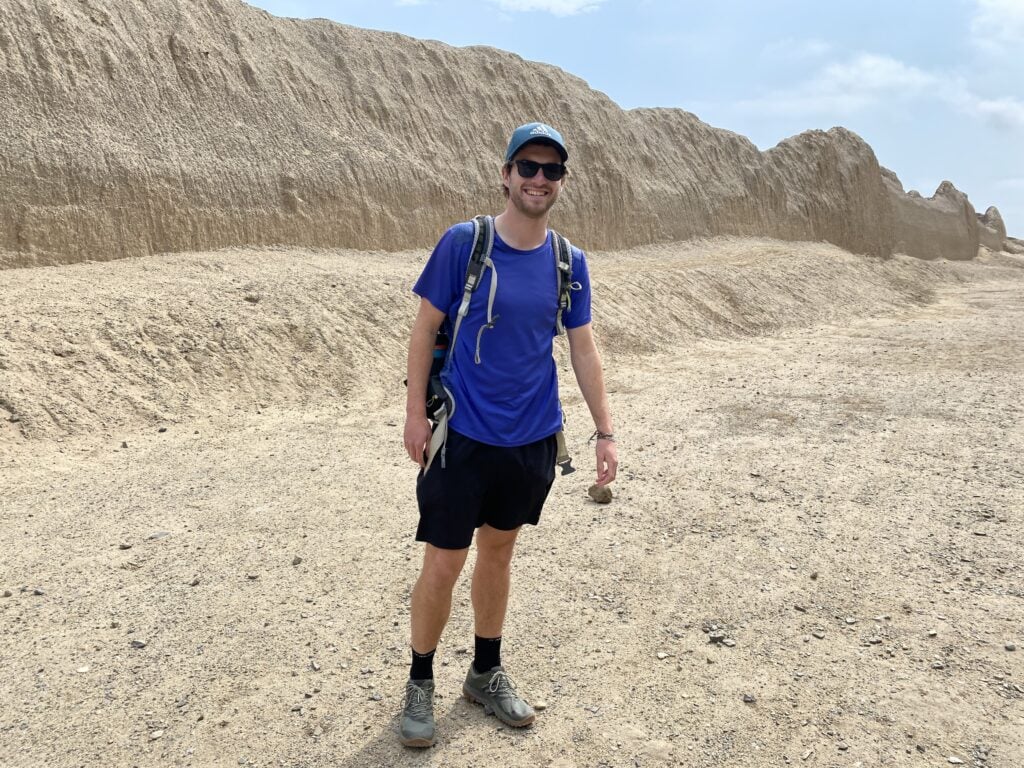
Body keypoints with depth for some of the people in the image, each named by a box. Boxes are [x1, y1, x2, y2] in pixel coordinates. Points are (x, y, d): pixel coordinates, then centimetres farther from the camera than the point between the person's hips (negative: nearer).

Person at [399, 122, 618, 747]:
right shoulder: (463, 242, -10)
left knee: (499, 551, 18)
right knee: (444, 564, 3)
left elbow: (584, 351, 6)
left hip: (533, 440, 4)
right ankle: (421, 681, 27)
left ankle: (487, 674, 36)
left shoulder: (570, 262, 1)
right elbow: (425, 328, -4)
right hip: (463, 438, -3)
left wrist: (606, 432, 3)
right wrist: (416, 412, -7)